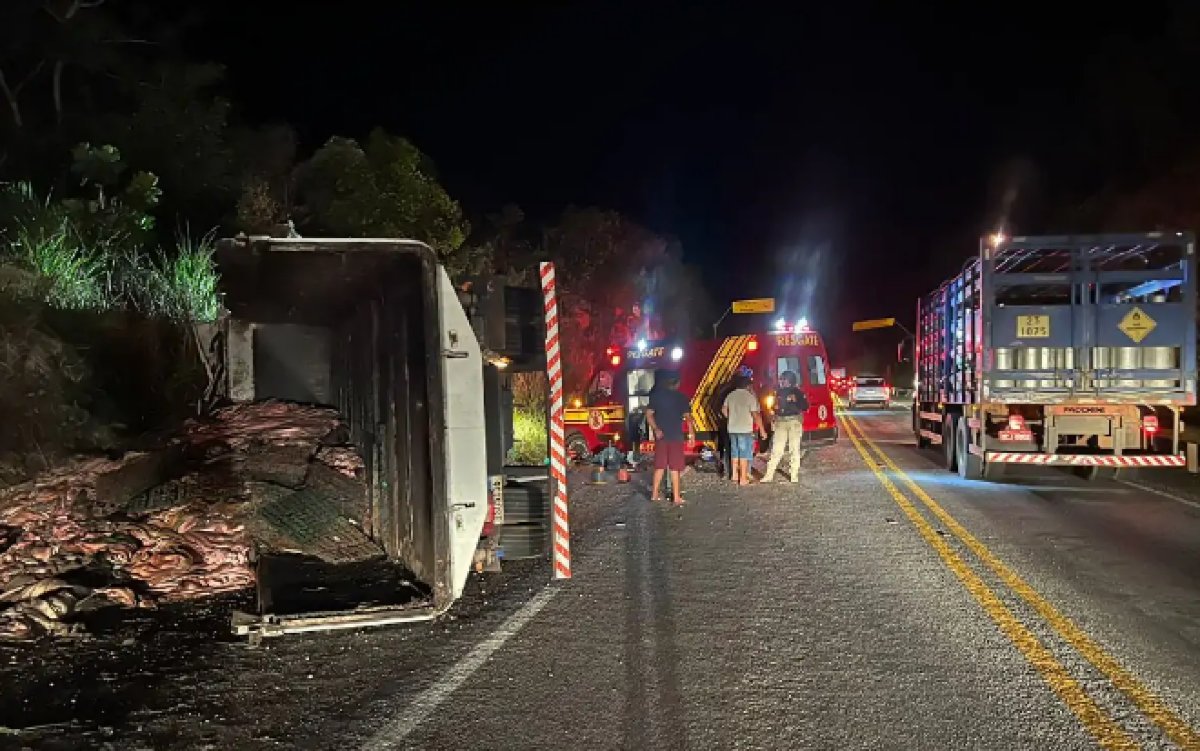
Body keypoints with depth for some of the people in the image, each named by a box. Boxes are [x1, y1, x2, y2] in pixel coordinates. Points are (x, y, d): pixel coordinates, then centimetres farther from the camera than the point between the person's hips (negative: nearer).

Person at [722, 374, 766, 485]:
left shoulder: (730, 395, 4)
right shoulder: (750, 396, -12)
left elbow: (724, 410, 9)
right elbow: (756, 414, -14)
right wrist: (762, 429, -9)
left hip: (732, 429, 5)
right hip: (745, 429, -5)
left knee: (734, 451, 18)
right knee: (744, 453, 1)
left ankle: (735, 475, 23)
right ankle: (743, 478, 2)